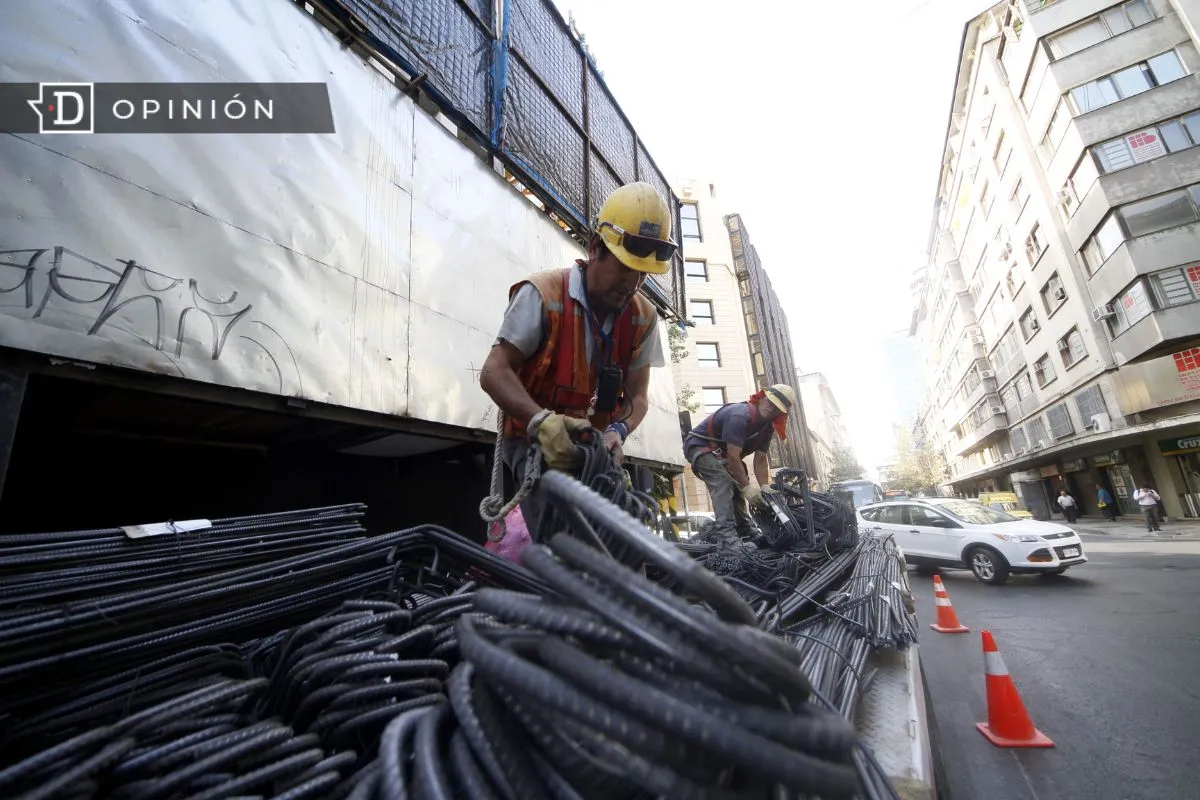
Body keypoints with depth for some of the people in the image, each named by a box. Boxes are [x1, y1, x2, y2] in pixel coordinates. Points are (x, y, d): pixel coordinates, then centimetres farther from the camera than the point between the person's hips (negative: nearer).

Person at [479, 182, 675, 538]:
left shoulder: (643, 317, 1)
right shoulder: (543, 295, -15)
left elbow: (637, 396, 2)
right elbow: (494, 372, -17)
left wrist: (616, 432, -20)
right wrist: (542, 422, -32)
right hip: (535, 442, -5)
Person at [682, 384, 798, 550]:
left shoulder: (767, 426, -3)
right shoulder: (739, 416, -33)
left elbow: (760, 459, -2)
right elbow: (733, 456, -32)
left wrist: (764, 487, -13)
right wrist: (747, 487, -26)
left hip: (719, 451, 10)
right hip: (698, 445, -10)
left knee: (735, 487, 7)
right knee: (722, 483, -26)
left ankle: (748, 533, 15)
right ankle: (727, 538, -32)